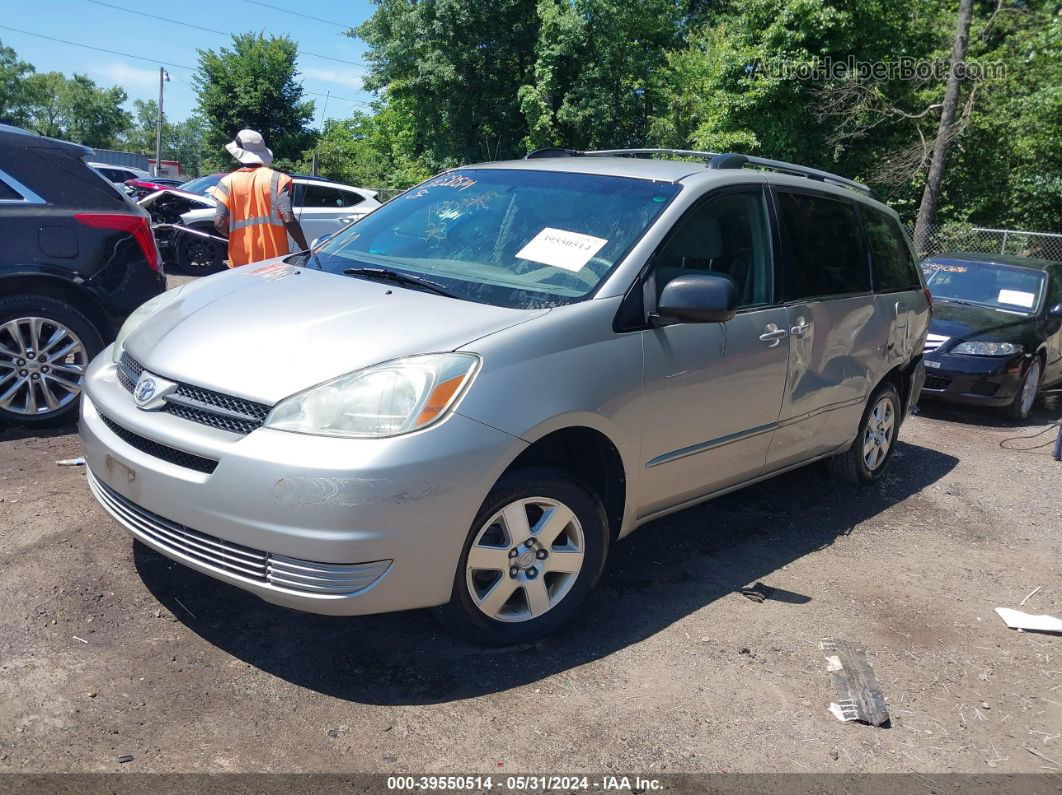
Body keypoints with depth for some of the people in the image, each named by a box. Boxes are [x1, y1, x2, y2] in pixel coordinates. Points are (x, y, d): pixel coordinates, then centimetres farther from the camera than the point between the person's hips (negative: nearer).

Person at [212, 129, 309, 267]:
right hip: (274, 258, -1)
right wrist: (306, 250, -6)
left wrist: (234, 235, 12)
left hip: (241, 262, 1)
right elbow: (288, 219, -12)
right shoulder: (276, 179, -2)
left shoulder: (228, 182, 1)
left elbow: (219, 223, -8)